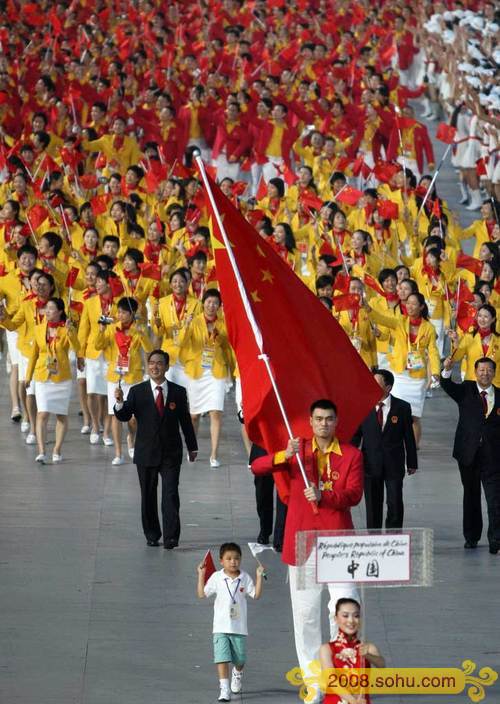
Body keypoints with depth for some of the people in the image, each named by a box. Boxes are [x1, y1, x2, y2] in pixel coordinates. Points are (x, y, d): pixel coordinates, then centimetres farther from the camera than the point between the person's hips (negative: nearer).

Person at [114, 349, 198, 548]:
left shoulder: (178, 392, 5)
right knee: (148, 496, 6)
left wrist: (192, 447, 16)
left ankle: (171, 537, -10)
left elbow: (185, 421, 11)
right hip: (146, 453, 1)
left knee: (171, 494, -9)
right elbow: (124, 416, -4)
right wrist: (120, 403, -25)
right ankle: (152, 535, 17)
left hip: (171, 453, -1)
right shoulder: (137, 392, 3)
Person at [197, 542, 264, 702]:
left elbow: (256, 595, 3)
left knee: (240, 660, 13)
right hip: (221, 628, -2)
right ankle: (224, 690, -11)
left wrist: (259, 576, -4)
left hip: (239, 628, 2)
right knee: (222, 659, -12)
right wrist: (201, 575, -4)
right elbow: (202, 594, 1)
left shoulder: (245, 578, 3)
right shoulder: (216, 578, -1)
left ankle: (237, 674, 47)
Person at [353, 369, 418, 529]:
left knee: (395, 505, -2)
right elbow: (356, 435, 4)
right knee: (373, 507, 8)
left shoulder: (402, 407, -2)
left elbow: (409, 437, 3)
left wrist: (412, 463, 5)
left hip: (394, 466, -1)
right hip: (370, 465, 1)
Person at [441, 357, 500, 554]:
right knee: (471, 497, 13)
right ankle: (471, 537, 24)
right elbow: (448, 386, -14)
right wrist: (447, 370, -32)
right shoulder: (466, 390, 5)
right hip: (469, 454, 1)